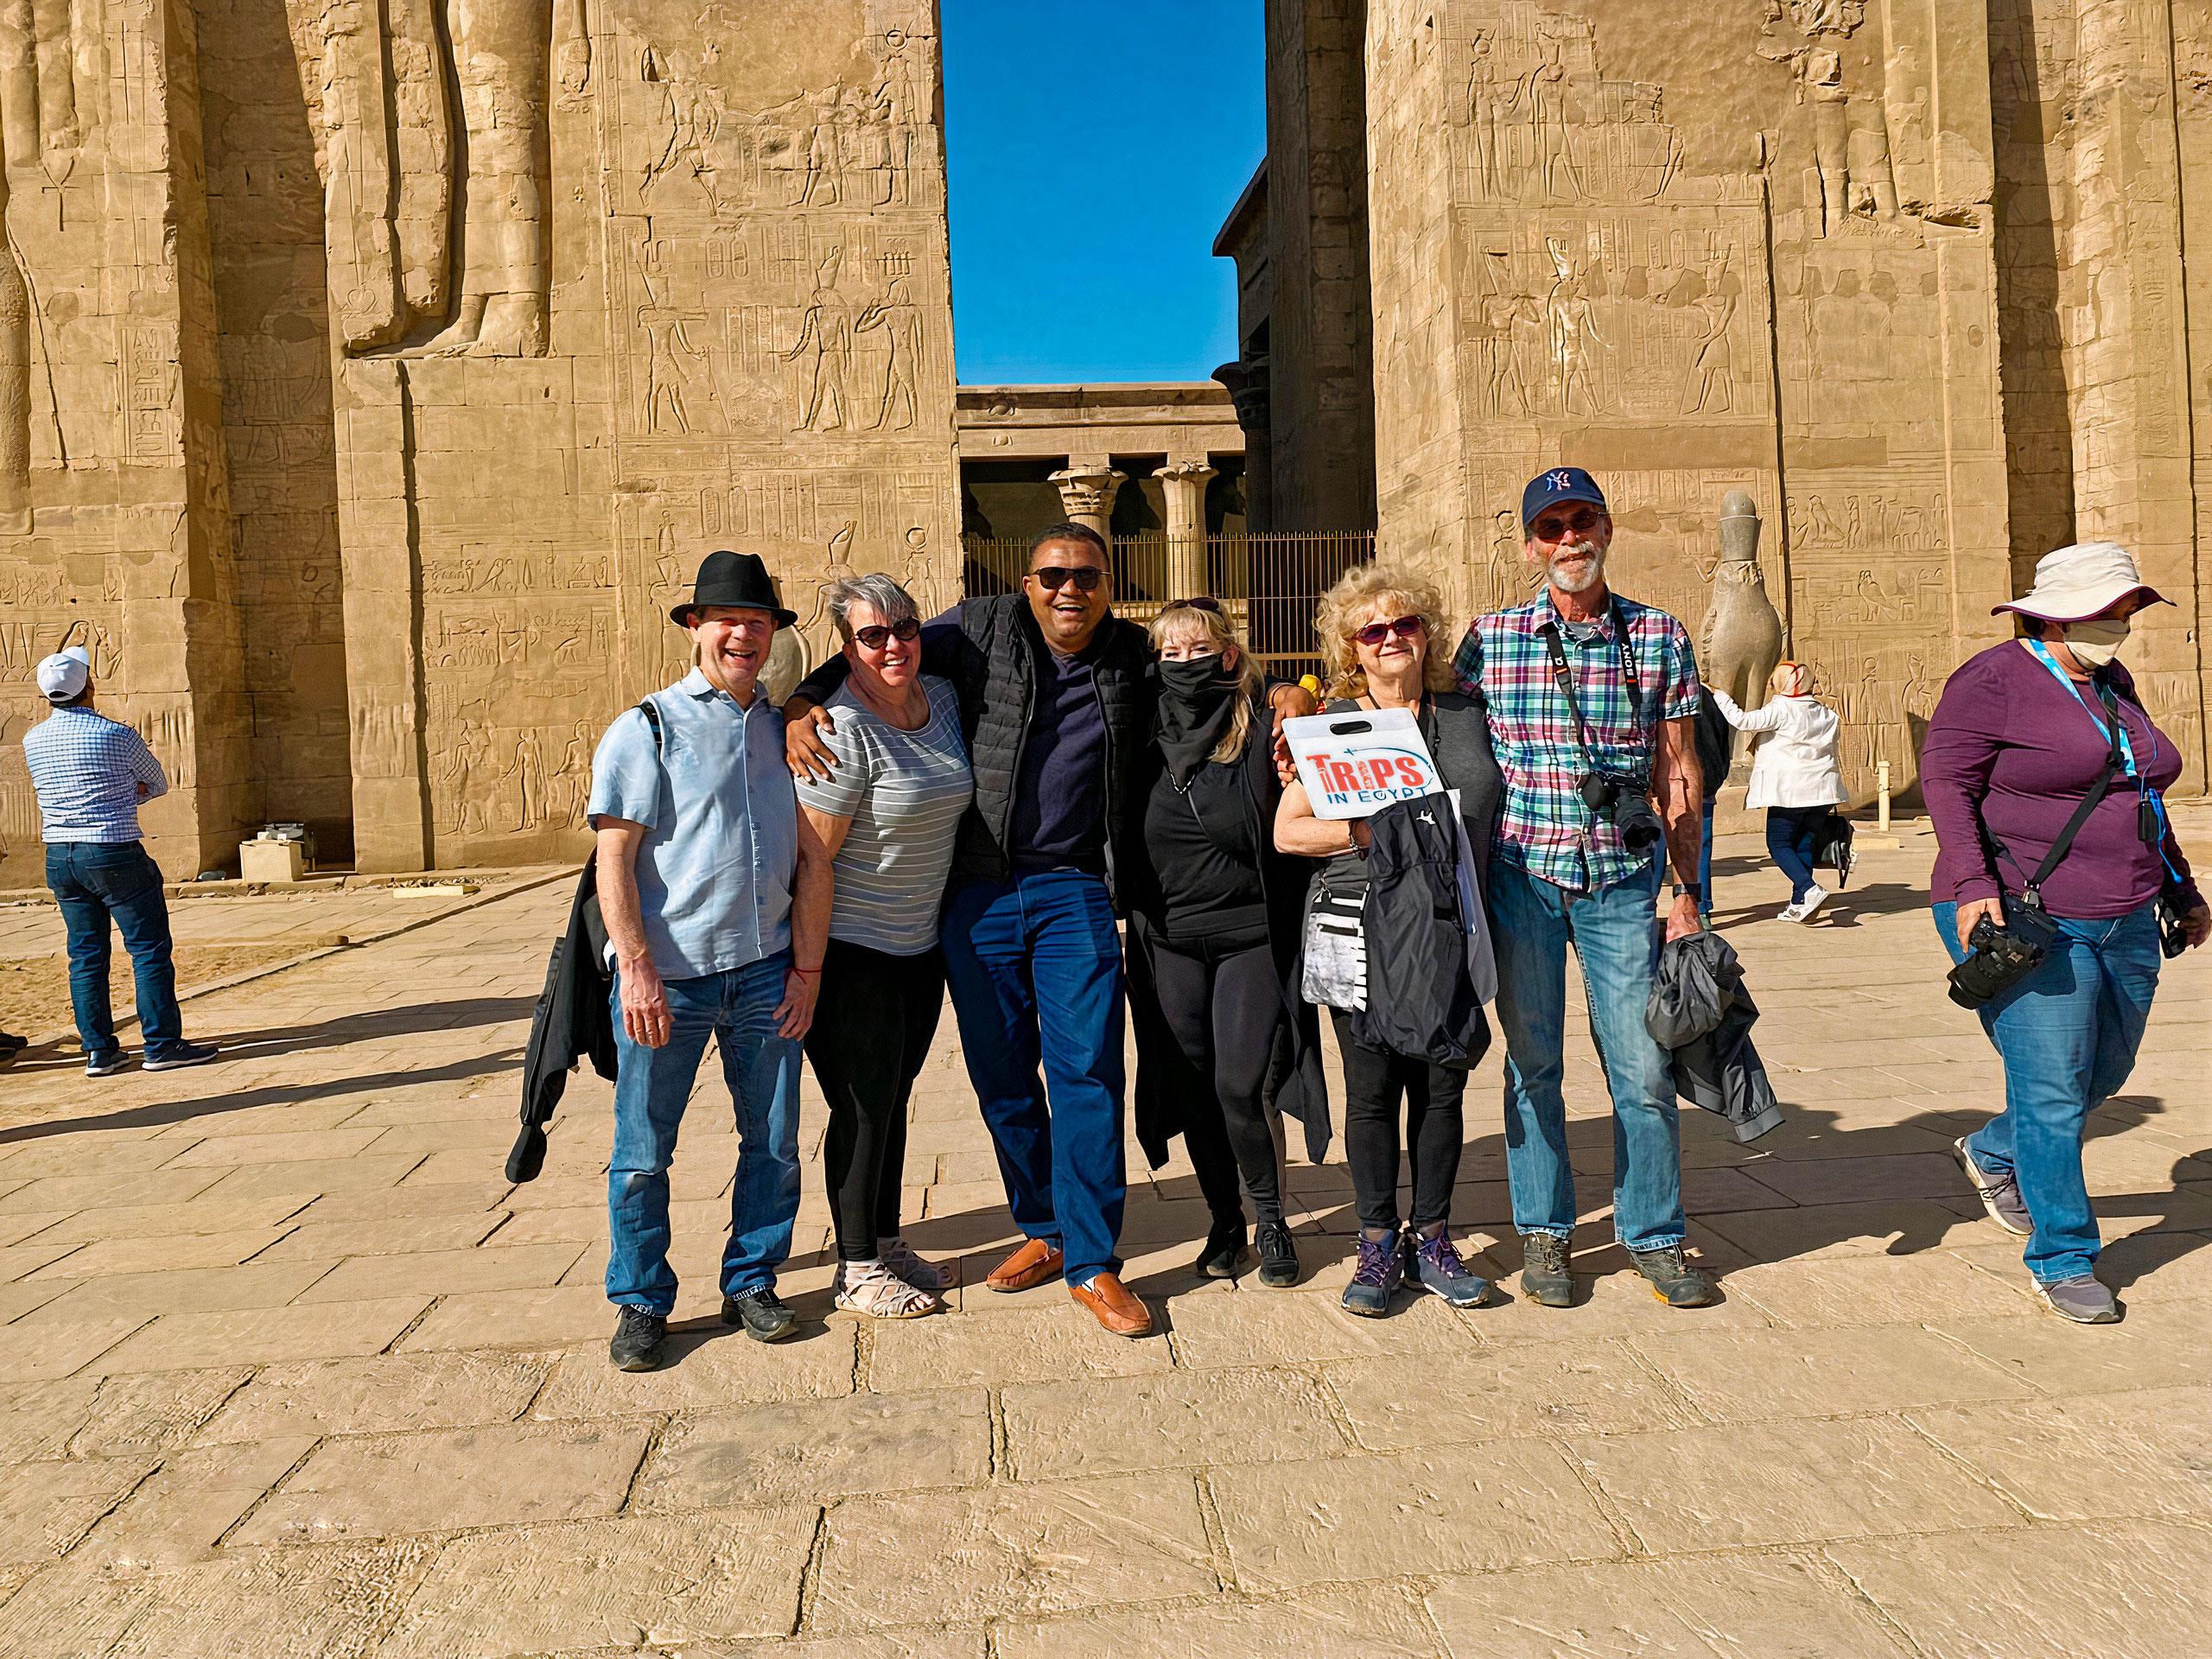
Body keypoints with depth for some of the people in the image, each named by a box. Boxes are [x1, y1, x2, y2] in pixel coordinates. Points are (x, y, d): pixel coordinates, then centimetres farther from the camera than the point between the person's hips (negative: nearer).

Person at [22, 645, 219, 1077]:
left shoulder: (33, 741, 6)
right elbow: (158, 784, 5)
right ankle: (162, 1045, -1)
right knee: (150, 948, 0)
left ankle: (98, 1050, 12)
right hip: (114, 855, -6)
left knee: (85, 954, 10)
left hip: (59, 859, 6)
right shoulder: (118, 736, -10)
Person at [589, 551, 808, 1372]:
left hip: (764, 972, 4)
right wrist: (637, 968, -14)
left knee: (774, 1143, 9)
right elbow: (614, 859, -6)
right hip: (666, 976, -3)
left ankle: (751, 1283, 27)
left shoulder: (783, 730, 12)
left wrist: (804, 965, 6)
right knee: (643, 1152, 5)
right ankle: (641, 1301, 23)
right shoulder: (646, 729, -1)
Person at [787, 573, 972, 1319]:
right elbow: (813, 859, -21)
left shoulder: (943, 698, 2)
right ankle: (857, 1271, 17)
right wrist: (807, 969, -21)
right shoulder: (841, 730, -20)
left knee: (894, 1097, 17)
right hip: (852, 949, -7)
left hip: (921, 943, 7)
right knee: (862, 1106, 2)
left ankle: (889, 1243, 32)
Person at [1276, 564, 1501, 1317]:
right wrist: (1376, 830, -13)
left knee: (1442, 1088, 7)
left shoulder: (1466, 715, 10)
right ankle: (1378, 1242, 17)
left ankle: (1431, 1238, 21)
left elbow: (1497, 809, 17)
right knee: (1372, 1092, 3)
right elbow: (1287, 830, -2)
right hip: (1364, 935, -2)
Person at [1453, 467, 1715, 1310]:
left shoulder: (1659, 636, 4)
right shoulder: (1489, 639, 2)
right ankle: (1544, 1232, 23)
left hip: (1622, 878, 1)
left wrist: (1690, 891, 3)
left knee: (1644, 1065, 3)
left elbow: (1677, 773, 6)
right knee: (1532, 1060, 7)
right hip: (1522, 874, 0)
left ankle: (1654, 1235, 21)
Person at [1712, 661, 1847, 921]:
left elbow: (1743, 721, -18)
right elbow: (1833, 746, 21)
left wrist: (1719, 696, -7)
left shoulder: (1781, 710, -10)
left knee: (1779, 844, 1)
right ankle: (1799, 904, 11)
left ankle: (1810, 890, -17)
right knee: (1805, 844, 11)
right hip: (1822, 788, 7)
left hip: (1789, 790, -7)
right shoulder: (1825, 713, 14)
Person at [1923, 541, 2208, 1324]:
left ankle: (1992, 1153, 41)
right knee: (2052, 1091, -5)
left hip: (2125, 922, 8)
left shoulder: (2113, 685, 15)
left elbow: (2140, 795, 24)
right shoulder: (1995, 680, -9)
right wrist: (1972, 886, -25)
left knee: (2105, 1074, 16)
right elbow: (1945, 781, -15)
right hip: (2028, 922, -8)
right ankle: (2062, 1261, 8)